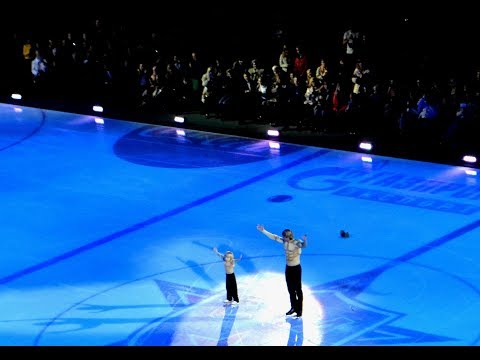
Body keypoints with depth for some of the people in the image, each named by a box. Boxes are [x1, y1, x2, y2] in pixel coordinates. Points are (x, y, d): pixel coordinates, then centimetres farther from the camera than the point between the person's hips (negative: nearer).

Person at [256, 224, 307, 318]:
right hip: (288, 268, 7)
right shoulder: (285, 241, -2)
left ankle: (299, 310, 8)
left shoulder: (297, 242, -21)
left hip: (296, 268, -7)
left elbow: (304, 245, -43)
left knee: (298, 290, 1)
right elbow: (274, 237, 7)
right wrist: (263, 231, 8)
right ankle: (294, 307, 30)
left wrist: (304, 240, -66)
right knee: (291, 289, 16)